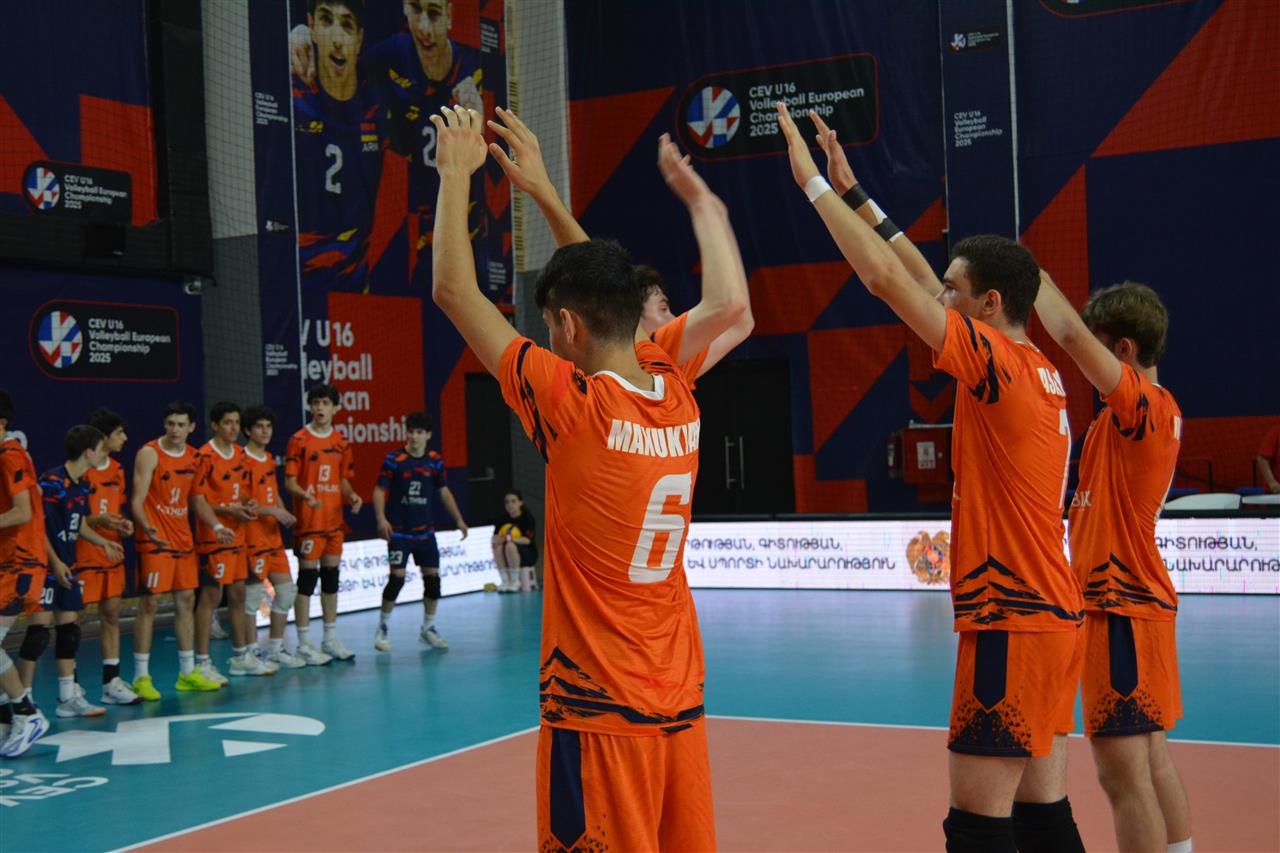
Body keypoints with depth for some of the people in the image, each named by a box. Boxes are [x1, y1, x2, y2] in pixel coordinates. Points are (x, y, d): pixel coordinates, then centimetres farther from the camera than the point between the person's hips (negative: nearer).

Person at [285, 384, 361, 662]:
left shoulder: (341, 442, 9)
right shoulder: (299, 440, -7)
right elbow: (289, 481, -9)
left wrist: (351, 496, -4)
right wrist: (305, 495, -28)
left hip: (334, 520, 6)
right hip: (308, 521, -6)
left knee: (331, 575, 11)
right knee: (307, 577, -4)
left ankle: (330, 639, 21)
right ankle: (304, 643, 2)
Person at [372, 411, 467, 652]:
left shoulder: (435, 461, 2)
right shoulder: (394, 460, -10)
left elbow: (444, 491, 13)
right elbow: (380, 490, -10)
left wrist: (459, 520, 11)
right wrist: (381, 518, -24)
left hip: (425, 530, 4)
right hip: (399, 531, -4)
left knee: (432, 577, 2)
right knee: (397, 577, -11)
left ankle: (428, 629, 19)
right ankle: (383, 628, 7)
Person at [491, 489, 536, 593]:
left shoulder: (527, 517, -10)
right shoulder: (502, 519, 2)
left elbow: (528, 540, -17)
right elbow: (495, 538, -5)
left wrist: (512, 539, -35)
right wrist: (499, 539, -29)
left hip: (528, 554, -4)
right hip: (510, 558, 4)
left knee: (510, 546, -34)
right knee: (497, 546, -27)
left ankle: (515, 581, -19)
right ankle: (505, 581, -16)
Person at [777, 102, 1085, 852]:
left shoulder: (998, 363, -13)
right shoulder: (1041, 372, 12)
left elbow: (887, 279, -16)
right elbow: (914, 279, 19)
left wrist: (814, 181, -9)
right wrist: (855, 196, 23)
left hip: (1010, 624, -10)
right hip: (1053, 618, 10)